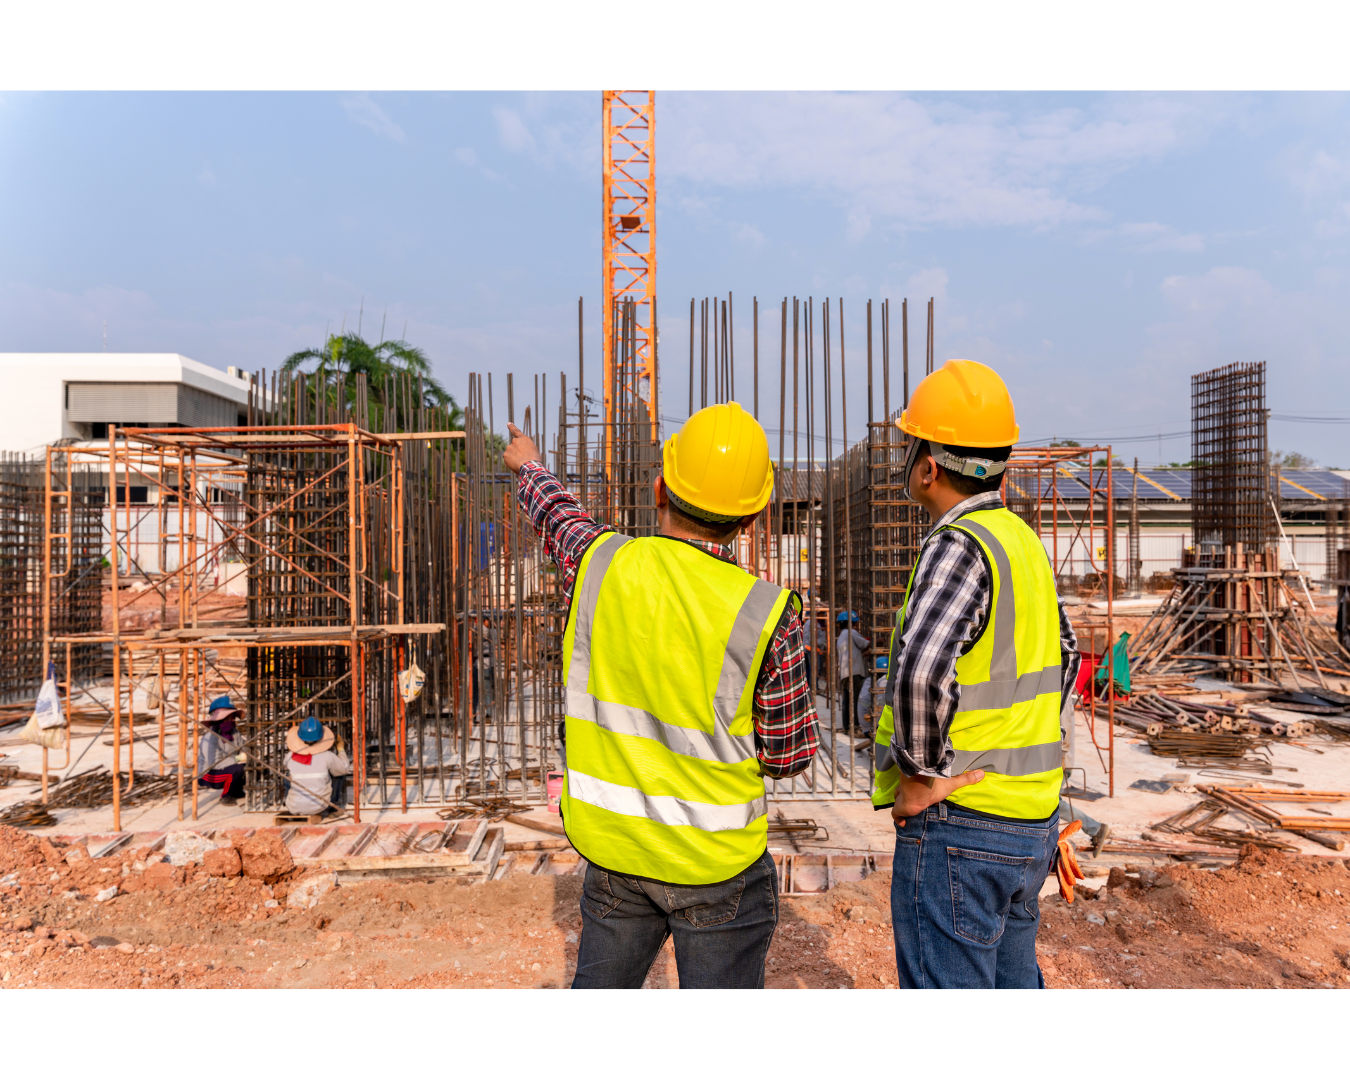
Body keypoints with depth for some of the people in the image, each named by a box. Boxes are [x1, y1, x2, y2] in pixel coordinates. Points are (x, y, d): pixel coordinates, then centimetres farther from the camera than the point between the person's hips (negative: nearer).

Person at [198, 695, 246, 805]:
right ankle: (226, 796, -8)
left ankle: (236, 792, 13)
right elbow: (215, 763, -30)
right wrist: (238, 759, -32)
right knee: (237, 768, -31)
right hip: (208, 775, -8)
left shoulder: (233, 732, -1)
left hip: (224, 770, 8)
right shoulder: (210, 737, -25)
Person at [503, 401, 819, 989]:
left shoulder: (600, 564, -11)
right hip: (718, 861, -3)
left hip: (612, 840, 3)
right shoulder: (767, 614, -19)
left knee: (599, 988, 25)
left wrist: (528, 465, 35)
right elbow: (789, 753, -8)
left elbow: (557, 511, 13)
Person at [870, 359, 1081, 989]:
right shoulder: (1020, 540, 8)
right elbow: (1062, 654, 23)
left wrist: (923, 773, -21)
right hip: (1028, 819, 9)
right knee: (1010, 984, 23)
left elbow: (919, 671, -37)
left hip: (957, 825, -9)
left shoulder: (958, 545, -20)